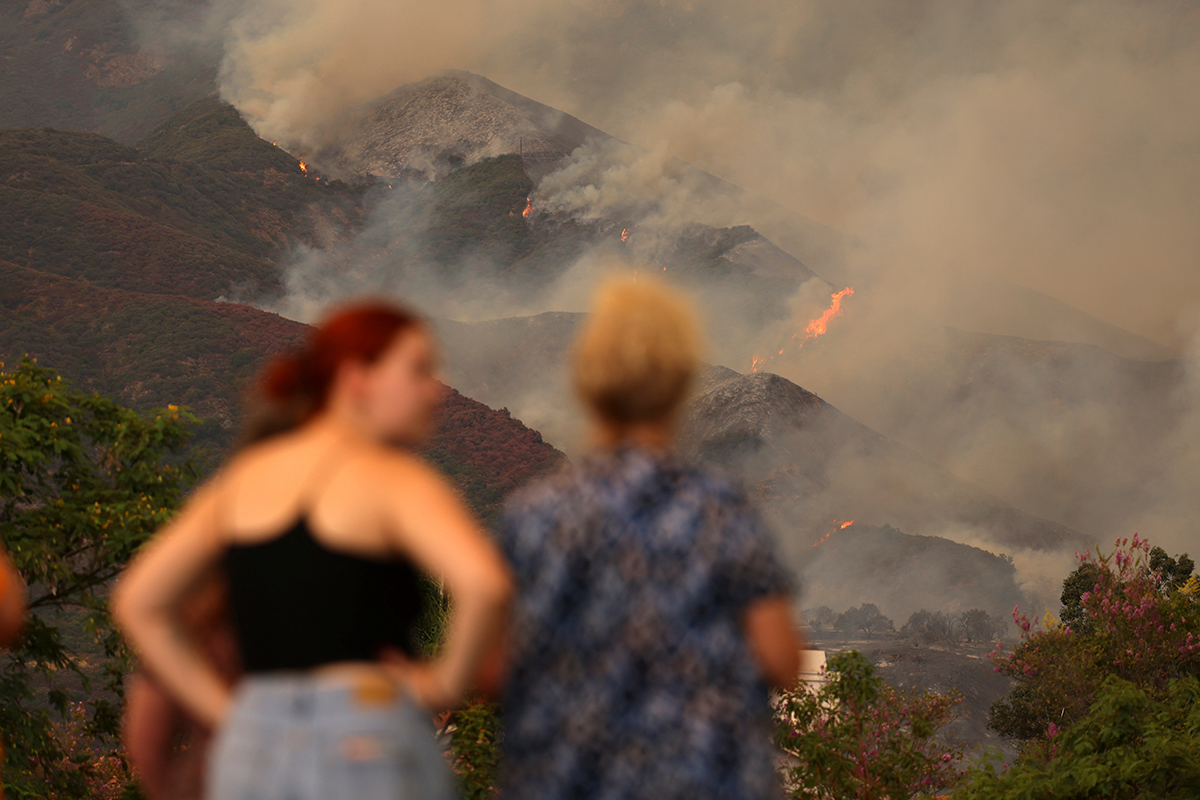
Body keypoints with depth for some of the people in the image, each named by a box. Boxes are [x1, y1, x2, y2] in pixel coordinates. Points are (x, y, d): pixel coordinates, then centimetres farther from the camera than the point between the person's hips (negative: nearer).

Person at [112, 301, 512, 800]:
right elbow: (485, 583, -24)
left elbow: (137, 604, 14)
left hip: (252, 751, 6)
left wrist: (227, 714, 10)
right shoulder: (395, 481, -6)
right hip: (368, 748, -6)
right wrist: (449, 680, -7)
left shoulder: (242, 477, 13)